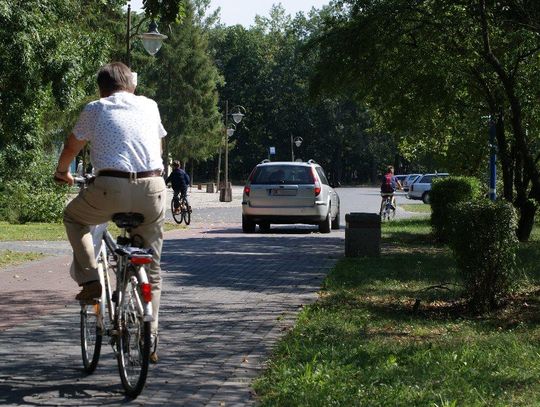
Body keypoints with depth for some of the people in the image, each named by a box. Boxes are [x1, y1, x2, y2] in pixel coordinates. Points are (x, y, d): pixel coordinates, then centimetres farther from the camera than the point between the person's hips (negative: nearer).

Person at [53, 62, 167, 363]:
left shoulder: (95, 109, 12)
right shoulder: (149, 106, 19)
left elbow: (71, 148, 23)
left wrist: (62, 173, 43)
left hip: (112, 188, -3)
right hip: (152, 189, 3)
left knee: (73, 217, 29)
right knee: (151, 268, 15)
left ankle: (90, 280, 14)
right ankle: (150, 341, 13)